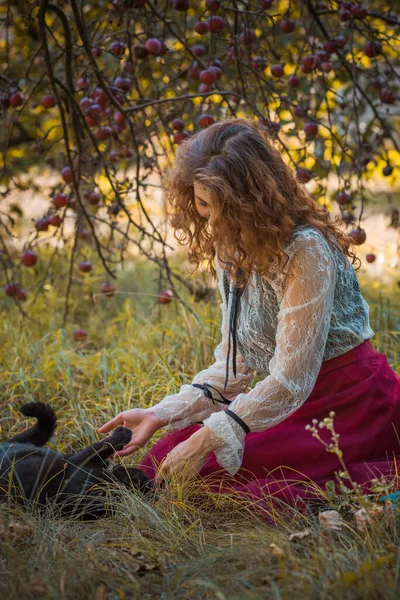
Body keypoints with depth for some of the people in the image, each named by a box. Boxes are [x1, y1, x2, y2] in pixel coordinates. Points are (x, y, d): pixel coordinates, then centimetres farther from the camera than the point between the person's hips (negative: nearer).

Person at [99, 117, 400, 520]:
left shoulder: (305, 251, -21)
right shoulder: (230, 254, 7)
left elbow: (291, 380, -23)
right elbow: (233, 365, 9)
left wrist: (207, 441, -25)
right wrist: (161, 414, -3)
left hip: (347, 403, -9)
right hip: (289, 399, 9)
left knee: (207, 471, -22)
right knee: (165, 458, -4)